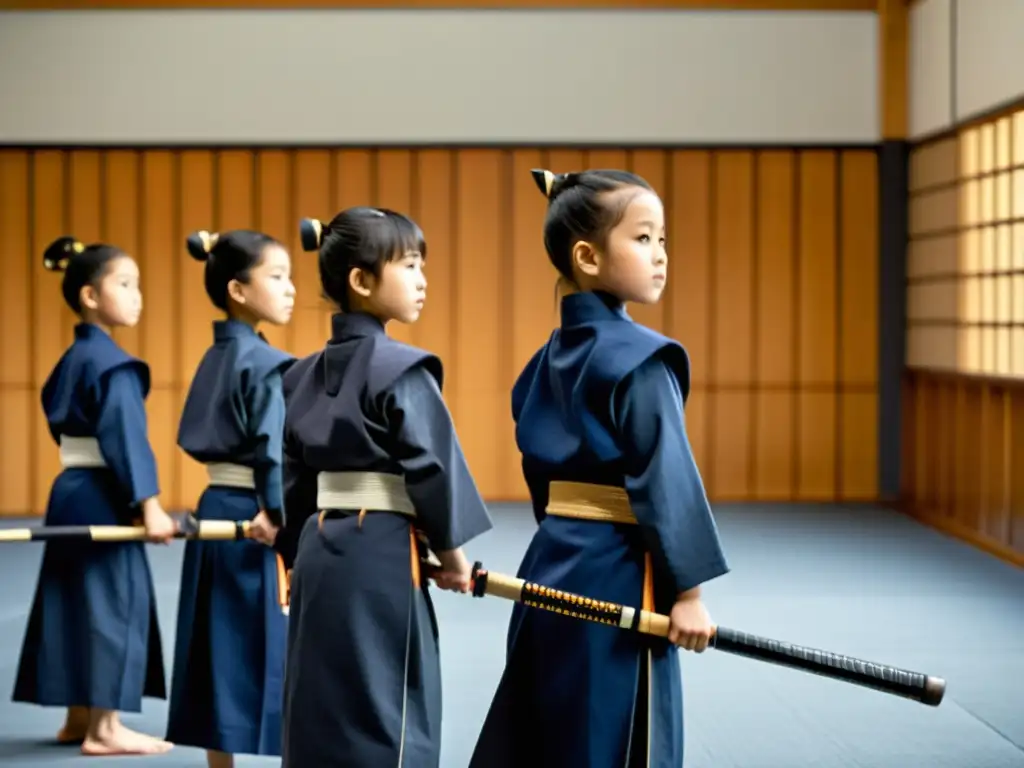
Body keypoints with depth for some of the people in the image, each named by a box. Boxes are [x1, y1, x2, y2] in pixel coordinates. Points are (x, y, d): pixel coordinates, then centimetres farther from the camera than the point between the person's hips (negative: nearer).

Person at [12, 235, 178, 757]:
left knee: (77, 600, 14)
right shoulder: (111, 363, -16)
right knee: (110, 600, -3)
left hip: (72, 490, 9)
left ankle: (79, 718, 23)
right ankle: (104, 728, 2)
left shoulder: (74, 358, 13)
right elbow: (125, 436, -23)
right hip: (100, 498, -9)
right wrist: (148, 503, -26)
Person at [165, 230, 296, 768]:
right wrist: (280, 515, -25)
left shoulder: (215, 358, 12)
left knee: (224, 652, 12)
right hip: (255, 522, -8)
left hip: (215, 512, 8)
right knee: (278, 650, -3)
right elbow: (276, 446, -22)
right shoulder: (265, 363, -14)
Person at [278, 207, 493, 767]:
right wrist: (450, 550, -1)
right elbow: (431, 465, -13)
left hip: (320, 551, 7)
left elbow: (293, 478, 15)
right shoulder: (401, 370, -12)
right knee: (382, 719, -2)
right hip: (381, 558, -7)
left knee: (320, 708, 13)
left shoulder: (305, 375, 11)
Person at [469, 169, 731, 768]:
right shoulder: (640, 358, -14)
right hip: (616, 576, -8)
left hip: (552, 568, 8)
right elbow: (665, 478, -17)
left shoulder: (550, 357, 10)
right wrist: (688, 590, -14)